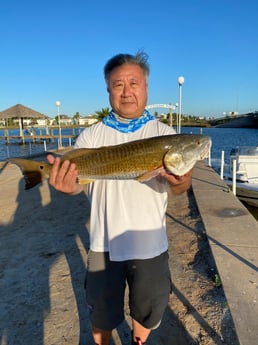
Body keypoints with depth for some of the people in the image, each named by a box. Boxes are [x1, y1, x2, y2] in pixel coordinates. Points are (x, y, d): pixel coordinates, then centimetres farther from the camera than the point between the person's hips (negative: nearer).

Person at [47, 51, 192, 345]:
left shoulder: (164, 134, -4)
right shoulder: (91, 136, -3)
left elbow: (179, 186, -10)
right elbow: (76, 178, -9)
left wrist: (181, 181, -35)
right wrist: (67, 185, -33)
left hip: (150, 243, 1)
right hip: (104, 242, 0)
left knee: (148, 310, 23)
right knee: (101, 312, 21)